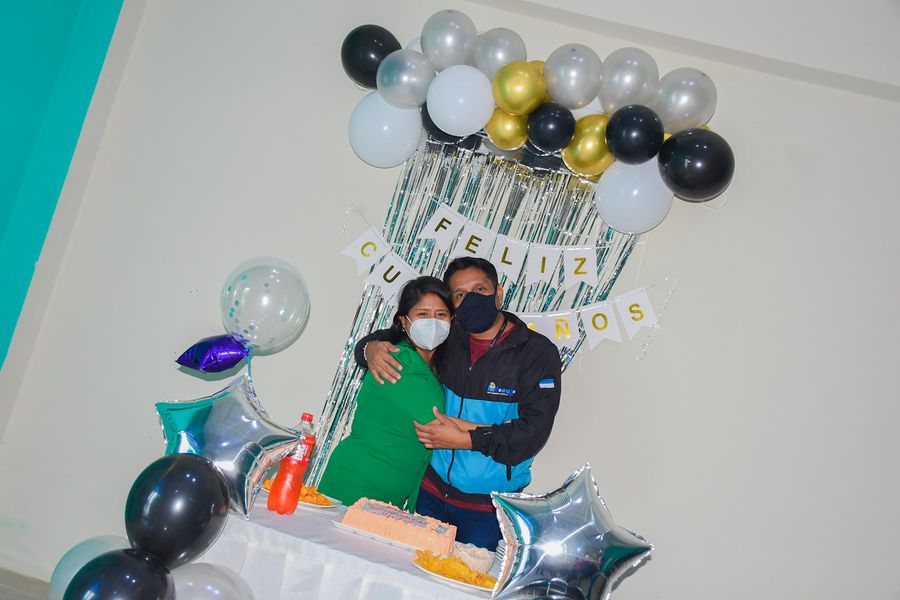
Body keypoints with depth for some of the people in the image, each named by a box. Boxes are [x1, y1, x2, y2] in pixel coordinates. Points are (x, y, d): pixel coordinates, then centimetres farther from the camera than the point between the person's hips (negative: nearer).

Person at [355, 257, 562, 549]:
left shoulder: (538, 352, -10)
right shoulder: (447, 338, 1)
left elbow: (534, 430, -18)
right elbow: (388, 337, 14)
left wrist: (464, 440, -23)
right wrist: (371, 348, -10)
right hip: (432, 492, 4)